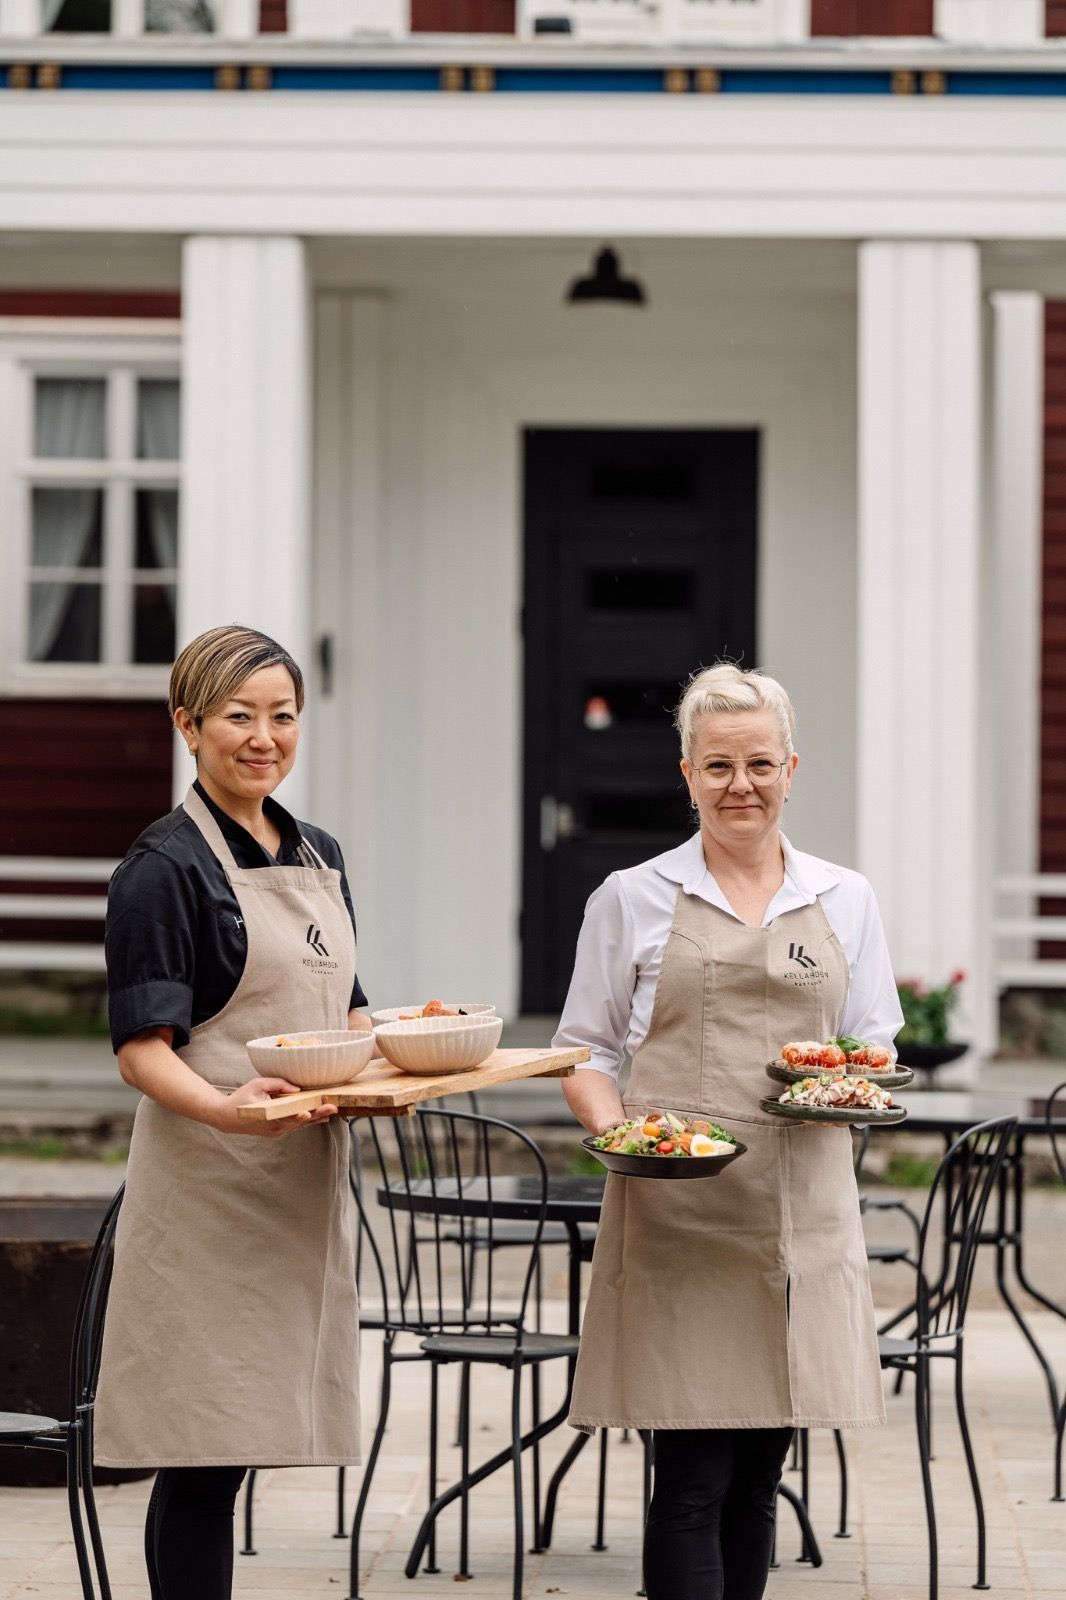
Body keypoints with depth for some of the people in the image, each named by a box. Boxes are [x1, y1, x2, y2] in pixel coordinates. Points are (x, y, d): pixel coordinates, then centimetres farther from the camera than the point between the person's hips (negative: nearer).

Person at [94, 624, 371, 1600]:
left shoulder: (318, 857, 15)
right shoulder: (166, 867, -8)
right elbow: (143, 1049, -13)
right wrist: (228, 1108, -31)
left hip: (304, 1184, 7)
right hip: (208, 1182, -7)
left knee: (240, 1442, 7)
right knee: (203, 1457, -8)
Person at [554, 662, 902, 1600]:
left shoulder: (844, 902, 13)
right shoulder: (634, 901, 6)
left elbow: (875, 1050, 15)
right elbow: (587, 1050, 8)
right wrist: (611, 1128, -12)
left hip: (800, 1217, 3)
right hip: (674, 1212, -3)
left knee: (760, 1468, 6)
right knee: (694, 1471, -8)